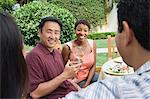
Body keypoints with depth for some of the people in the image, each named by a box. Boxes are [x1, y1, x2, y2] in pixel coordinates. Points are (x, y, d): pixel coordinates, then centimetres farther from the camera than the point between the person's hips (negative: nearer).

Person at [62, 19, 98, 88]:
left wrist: (87, 84, -8)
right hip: (75, 80, -4)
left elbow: (93, 66, 2)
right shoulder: (68, 47, -14)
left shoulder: (92, 44, -2)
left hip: (89, 76, 5)